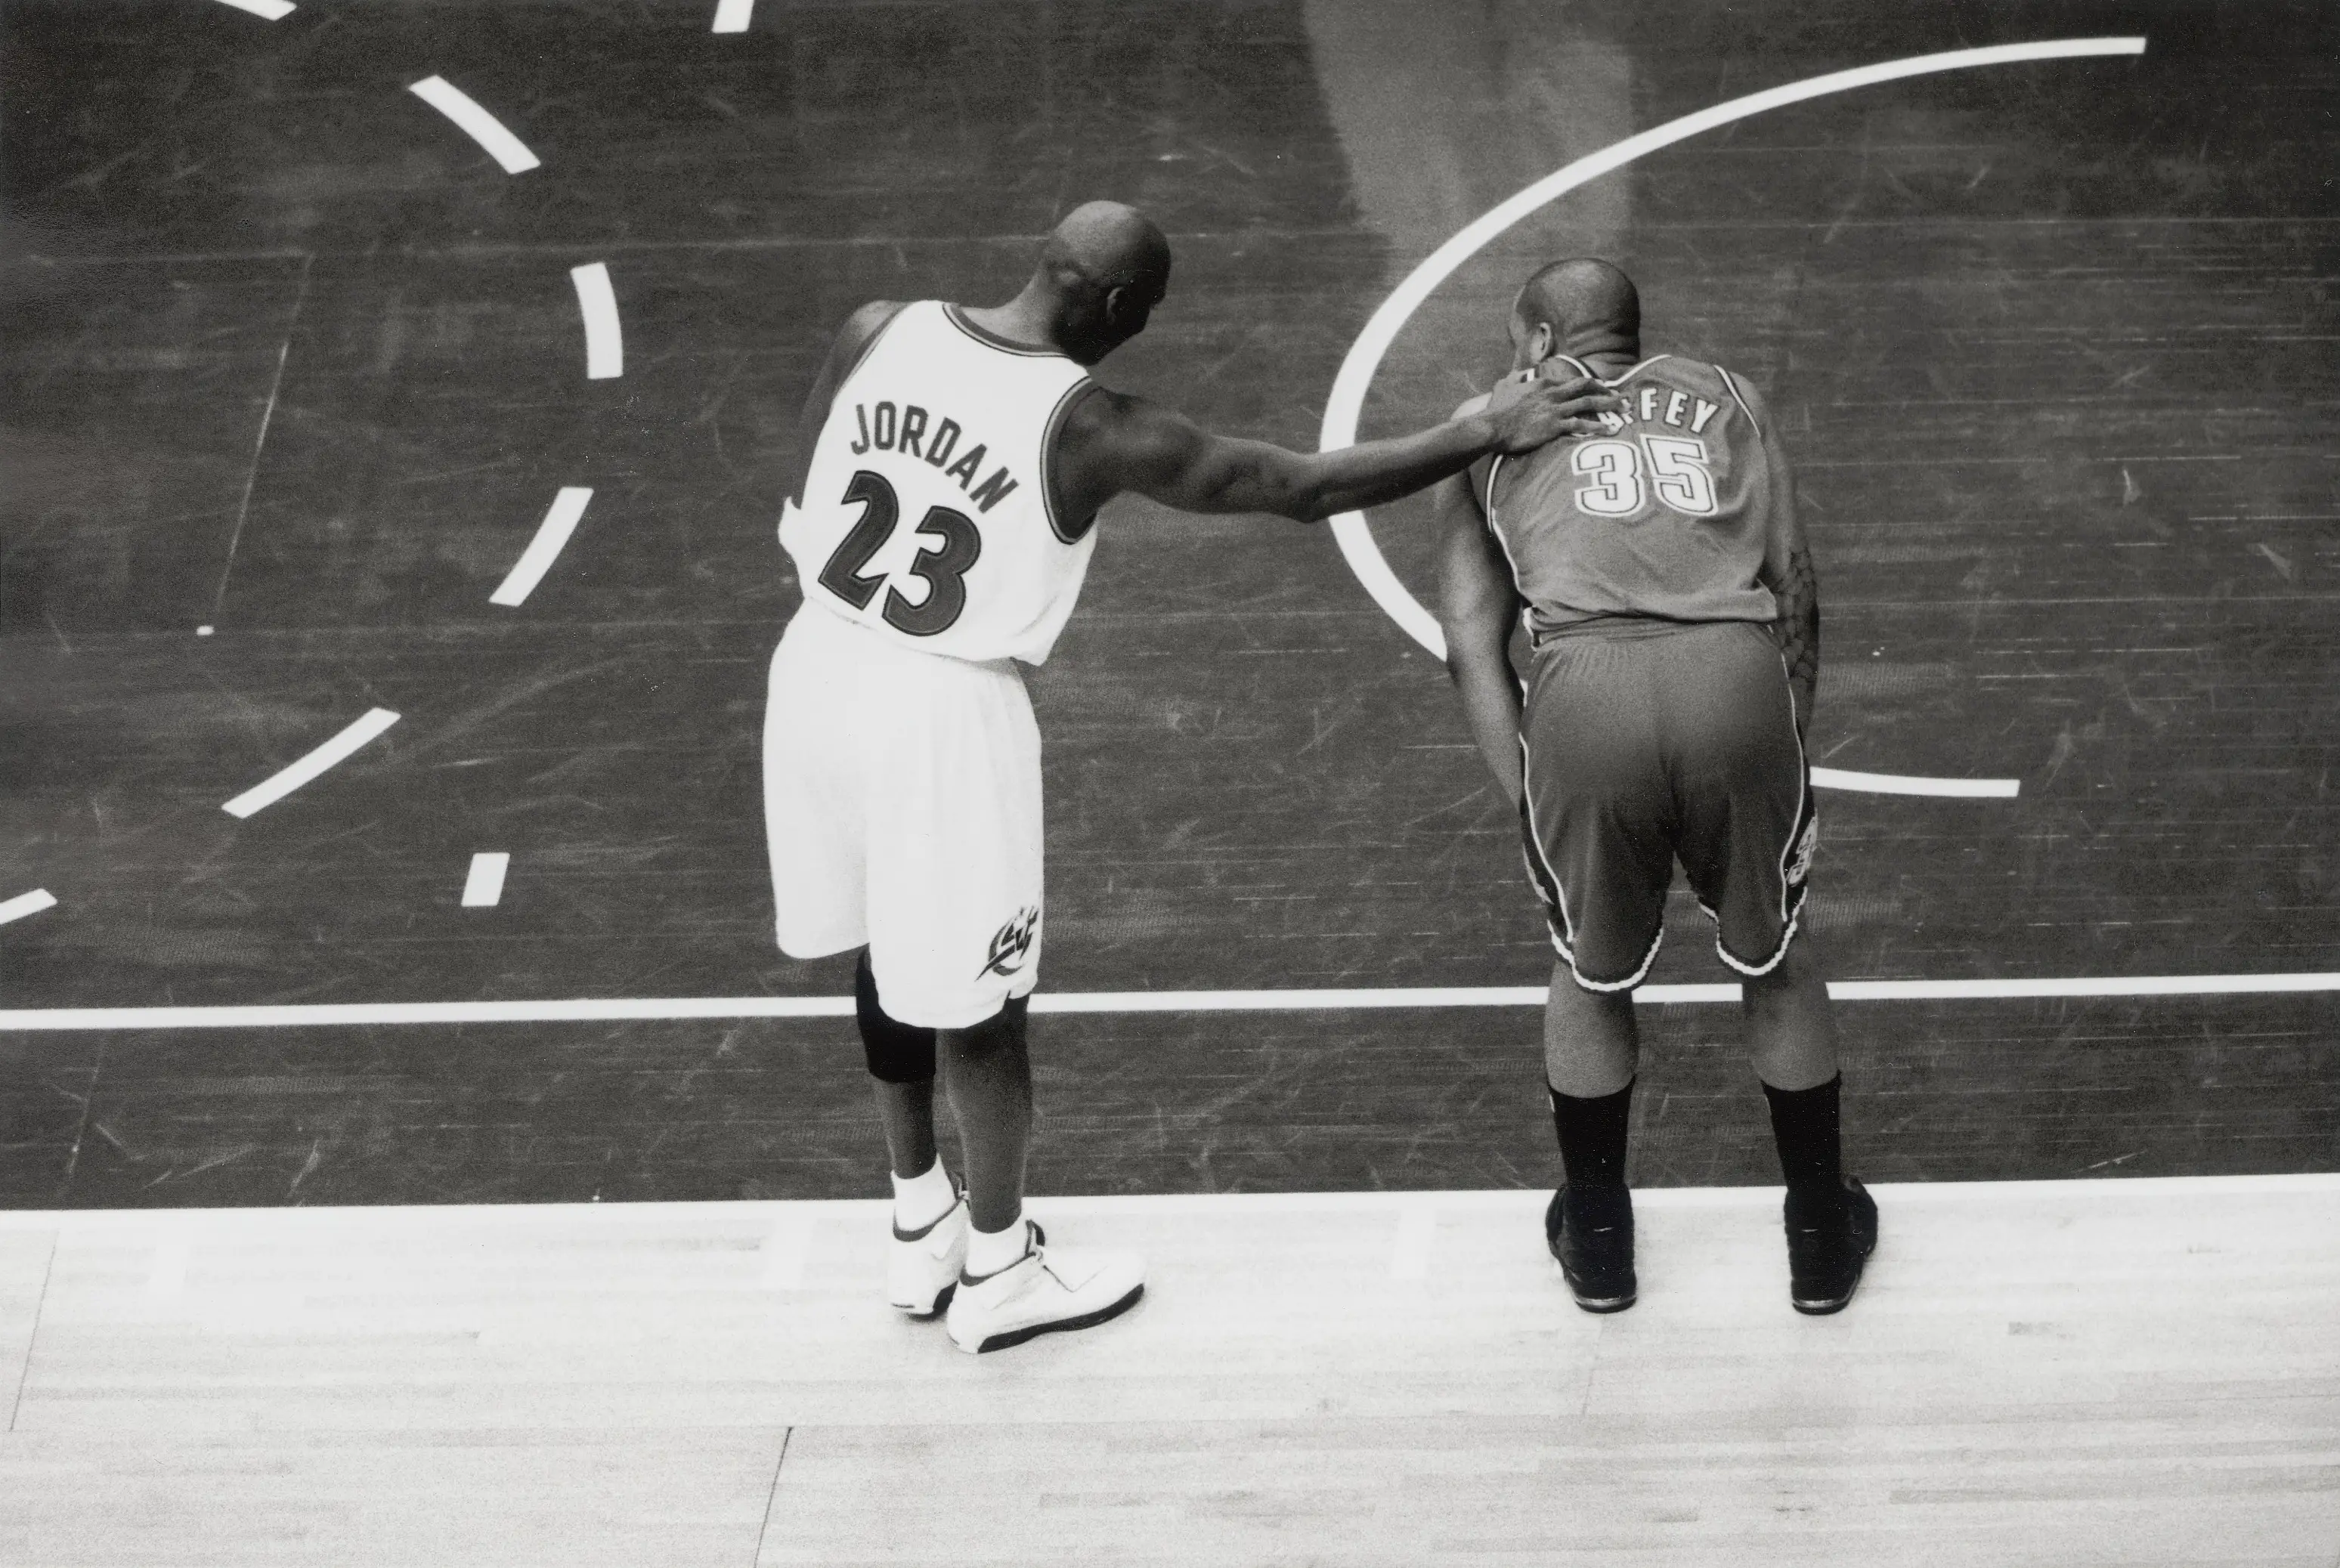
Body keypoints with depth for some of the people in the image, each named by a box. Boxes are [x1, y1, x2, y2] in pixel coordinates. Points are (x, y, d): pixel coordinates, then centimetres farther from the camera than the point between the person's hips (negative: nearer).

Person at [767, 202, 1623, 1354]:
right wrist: (1490, 433, -10)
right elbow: (1305, 488, -16)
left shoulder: (878, 334, -5)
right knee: (974, 998, 11)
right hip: (947, 707, -6)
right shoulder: (1089, 429, -18)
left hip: (820, 665, 6)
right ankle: (998, 1275, 27)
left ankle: (922, 1227, 39)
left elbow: (800, 511, 6)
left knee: (892, 952, 23)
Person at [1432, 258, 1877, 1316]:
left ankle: (1597, 1245, 36)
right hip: (1736, 674, 1)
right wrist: (1789, 735, 24)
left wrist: (1524, 789, 17)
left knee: (1591, 973, 24)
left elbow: (1471, 634, 17)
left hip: (1585, 685, -1)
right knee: (1776, 960, 24)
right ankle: (1822, 1239, 34)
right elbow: (1793, 582, 19)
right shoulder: (1723, 397, 31)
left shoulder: (1493, 424, 27)